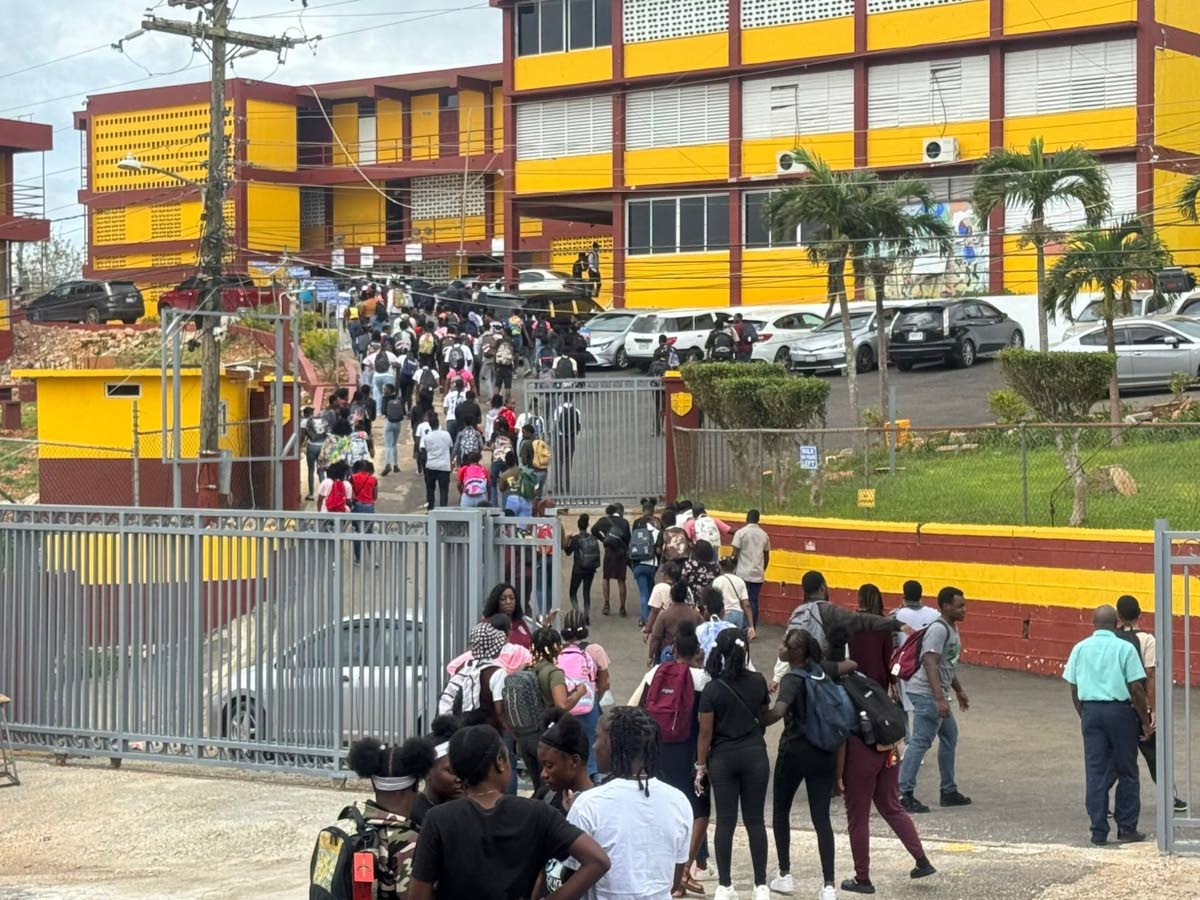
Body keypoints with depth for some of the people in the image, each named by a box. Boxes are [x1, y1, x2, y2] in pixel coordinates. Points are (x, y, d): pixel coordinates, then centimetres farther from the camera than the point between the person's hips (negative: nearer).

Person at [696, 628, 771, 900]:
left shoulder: (713, 688, -10)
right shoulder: (758, 682, -3)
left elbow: (705, 733, -8)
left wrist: (701, 766, 0)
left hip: (722, 758, -1)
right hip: (755, 754, 1)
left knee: (725, 821, 3)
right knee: (755, 820, 6)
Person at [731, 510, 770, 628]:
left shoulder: (741, 533, -6)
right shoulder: (764, 535, 7)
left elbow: (735, 554, -8)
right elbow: (767, 557, 13)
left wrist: (732, 568, 5)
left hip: (743, 574, -3)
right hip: (758, 575, 3)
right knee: (754, 602, 7)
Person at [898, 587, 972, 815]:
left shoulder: (952, 628, 15)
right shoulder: (939, 629, -18)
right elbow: (930, 664, -26)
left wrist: (959, 691, 32)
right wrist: (940, 699, -32)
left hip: (936, 695, 11)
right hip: (926, 693, -11)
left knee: (950, 736, 17)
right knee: (920, 741, -12)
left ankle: (949, 792, 25)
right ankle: (905, 794, -14)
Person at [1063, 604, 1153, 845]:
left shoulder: (1080, 648, 5)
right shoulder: (1124, 648, -6)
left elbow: (1074, 689, 7)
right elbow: (1136, 688, -8)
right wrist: (1145, 721, 0)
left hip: (1090, 710, 3)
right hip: (1120, 711, -3)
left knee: (1095, 772, 6)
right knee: (1127, 772, 9)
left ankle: (1098, 831, 6)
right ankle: (1127, 829, 11)